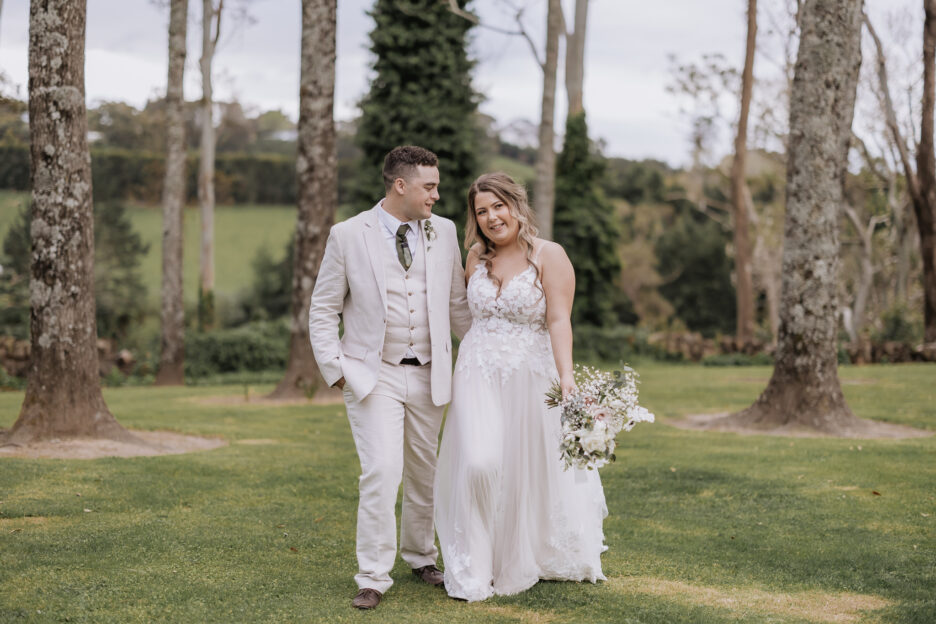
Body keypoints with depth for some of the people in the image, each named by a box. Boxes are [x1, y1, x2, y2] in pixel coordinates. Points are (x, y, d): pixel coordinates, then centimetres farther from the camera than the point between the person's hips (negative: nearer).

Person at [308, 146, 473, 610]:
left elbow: (456, 303, 12)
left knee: (424, 473, 14)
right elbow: (323, 310, 1)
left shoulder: (444, 233, 4)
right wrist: (335, 369, -6)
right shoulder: (348, 236, -5)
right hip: (372, 375, -4)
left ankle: (420, 555, 35)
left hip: (427, 375, 4)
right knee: (381, 473, -13)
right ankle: (374, 576, -1)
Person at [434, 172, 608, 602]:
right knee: (479, 465, -11)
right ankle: (473, 572, -1)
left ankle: (521, 561, 32)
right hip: (477, 375, 3)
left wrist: (567, 377, -27)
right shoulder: (477, 257, 6)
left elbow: (559, 320, -17)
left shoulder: (549, 256, -8)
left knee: (528, 470, 9)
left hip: (530, 377, -3)